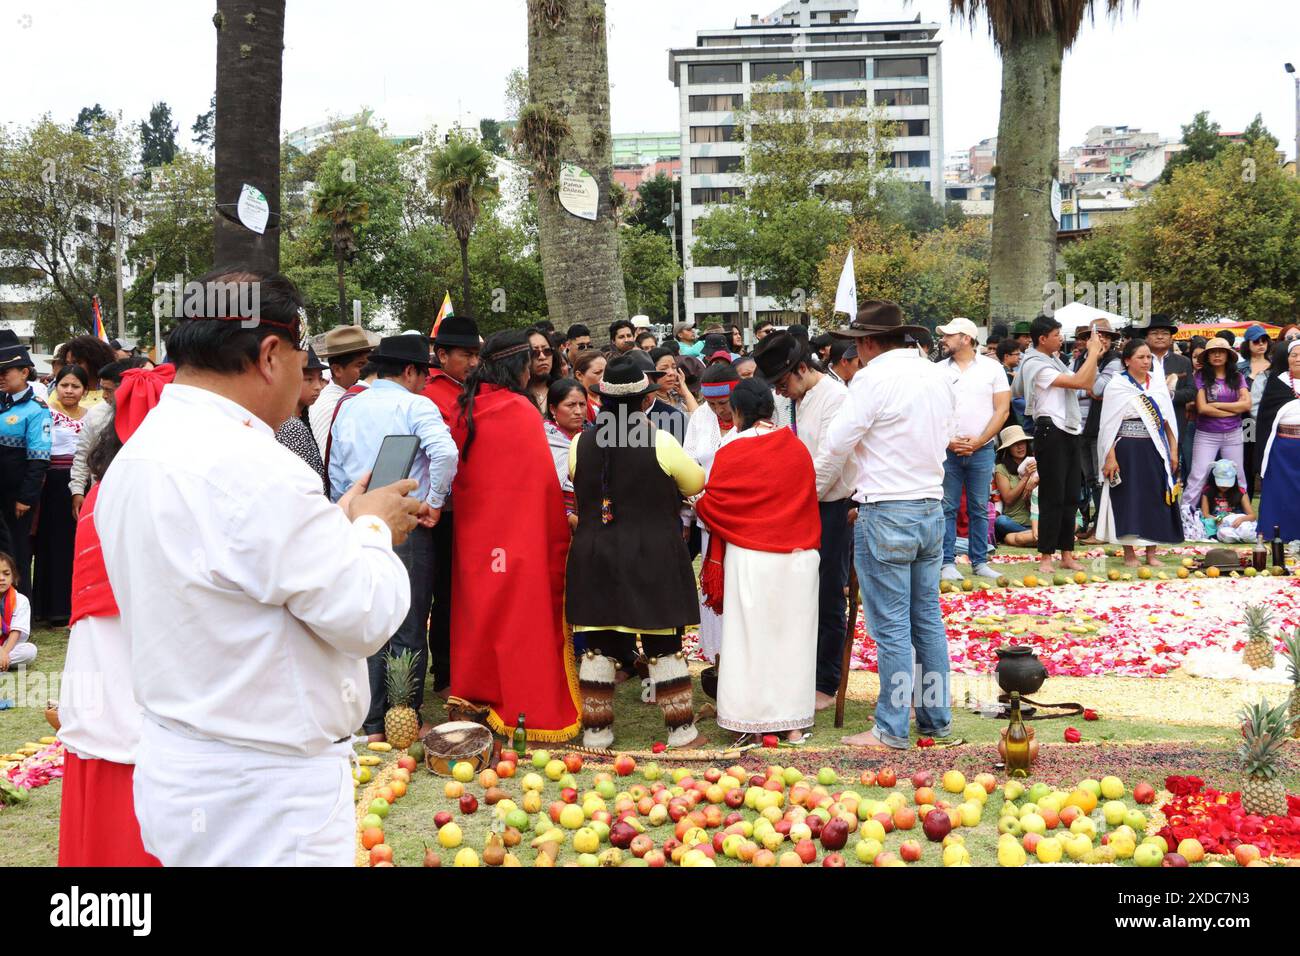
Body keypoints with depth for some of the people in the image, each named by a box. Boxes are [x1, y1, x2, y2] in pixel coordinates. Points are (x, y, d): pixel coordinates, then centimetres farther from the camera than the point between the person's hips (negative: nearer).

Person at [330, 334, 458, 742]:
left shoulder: (348, 408, 10)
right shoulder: (416, 406, -6)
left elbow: (335, 473, 12)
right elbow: (445, 452, -24)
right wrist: (435, 502, -13)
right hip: (407, 528, -5)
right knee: (409, 631, 4)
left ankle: (373, 724, 14)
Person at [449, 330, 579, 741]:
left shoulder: (465, 409, 4)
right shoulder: (520, 410, -14)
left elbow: (456, 471, 11)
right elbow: (542, 476, -12)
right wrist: (558, 529, -2)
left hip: (475, 529, 6)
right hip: (520, 529, -6)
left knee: (481, 608, 15)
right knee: (521, 612, 0)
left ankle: (475, 693, 22)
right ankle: (523, 705, 4)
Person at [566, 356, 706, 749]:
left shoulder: (580, 444, -2)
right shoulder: (661, 442, -12)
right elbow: (697, 483, 2)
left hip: (594, 558, 3)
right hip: (654, 558, -3)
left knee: (599, 647, 8)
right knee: (664, 646, 5)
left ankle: (596, 733, 12)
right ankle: (681, 731, 11)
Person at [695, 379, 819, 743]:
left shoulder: (731, 451, -10)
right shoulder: (798, 448, 2)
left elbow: (709, 505, -5)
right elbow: (809, 500, 11)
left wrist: (694, 499, 15)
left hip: (750, 559, -3)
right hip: (798, 556, 3)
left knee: (750, 637, 5)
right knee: (792, 635, 10)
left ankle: (749, 719, 8)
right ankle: (793, 721, 14)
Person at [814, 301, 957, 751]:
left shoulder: (874, 379, -13)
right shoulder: (938, 377, 10)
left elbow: (836, 446, -11)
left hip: (886, 515, -7)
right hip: (932, 508, 7)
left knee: (891, 627, -2)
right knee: (927, 619, 14)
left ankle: (891, 730, 4)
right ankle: (937, 718, 22)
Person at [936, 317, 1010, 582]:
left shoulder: (991, 368, 4)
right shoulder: (939, 370, 6)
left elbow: (1002, 410, 0)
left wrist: (979, 441, -8)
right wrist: (947, 441, -9)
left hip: (982, 450, 0)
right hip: (947, 450, 0)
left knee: (979, 509, 5)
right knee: (947, 508, 0)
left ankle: (980, 562, 12)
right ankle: (948, 563, 5)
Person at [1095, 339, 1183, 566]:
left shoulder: (1157, 385, 10)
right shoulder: (1117, 386, -3)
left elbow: (1168, 421, 13)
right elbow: (1109, 424, -6)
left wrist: (1173, 450, 6)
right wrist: (1110, 457, -12)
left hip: (1155, 451, 5)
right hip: (1128, 451, -4)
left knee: (1155, 499, 5)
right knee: (1129, 500, -1)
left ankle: (1151, 552, 14)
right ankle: (1129, 553, 7)